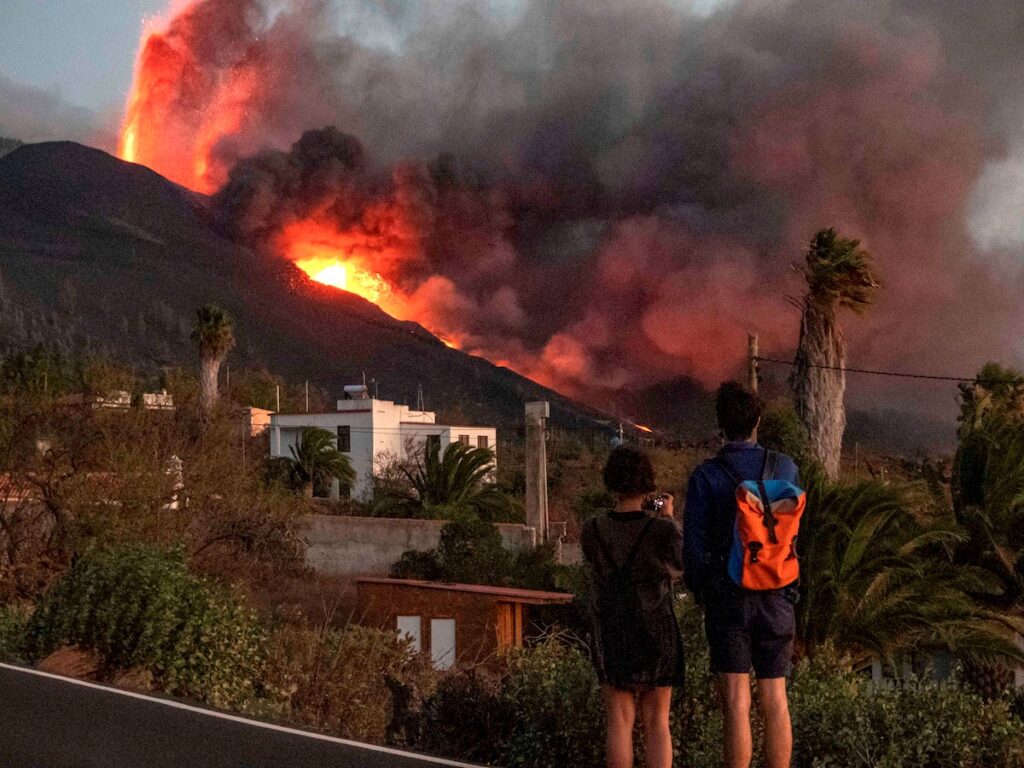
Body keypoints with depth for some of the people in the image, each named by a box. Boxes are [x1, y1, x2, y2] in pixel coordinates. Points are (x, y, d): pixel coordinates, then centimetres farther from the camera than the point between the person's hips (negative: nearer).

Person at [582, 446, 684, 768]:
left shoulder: (591, 532, -8)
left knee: (620, 721, 8)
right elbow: (679, 566, 6)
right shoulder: (662, 530, -15)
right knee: (657, 722, 9)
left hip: (610, 636, 2)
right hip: (656, 633, -2)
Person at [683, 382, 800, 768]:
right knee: (775, 699, 8)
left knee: (736, 702, -3)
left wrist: (700, 591, 9)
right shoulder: (784, 468, 0)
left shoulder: (705, 476, -7)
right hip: (776, 598, 3)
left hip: (727, 600, -3)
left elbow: (693, 545, -5)